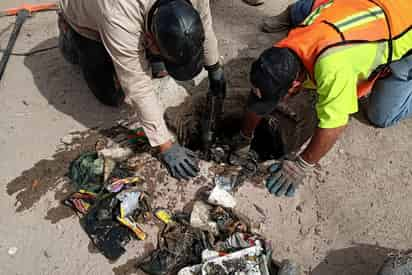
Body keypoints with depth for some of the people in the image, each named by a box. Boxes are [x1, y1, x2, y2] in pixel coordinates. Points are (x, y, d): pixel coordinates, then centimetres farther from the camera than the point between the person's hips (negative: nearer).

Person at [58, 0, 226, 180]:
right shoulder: (120, 20, -47)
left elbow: (205, 27, -12)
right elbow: (139, 89, -41)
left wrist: (214, 69, 0)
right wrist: (165, 146, -36)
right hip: (84, 19, -4)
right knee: (113, 97, -3)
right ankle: (71, 41, 16)